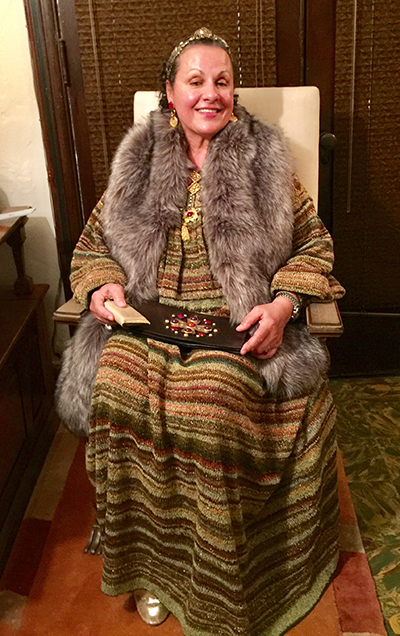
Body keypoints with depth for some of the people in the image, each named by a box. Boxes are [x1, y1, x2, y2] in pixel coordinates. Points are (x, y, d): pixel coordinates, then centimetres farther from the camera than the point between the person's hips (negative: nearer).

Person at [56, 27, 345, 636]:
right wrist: (102, 284, -3)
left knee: (212, 399, -31)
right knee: (116, 388, -28)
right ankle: (152, 564, -3)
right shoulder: (138, 162, 14)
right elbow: (93, 242, 19)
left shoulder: (263, 163, 9)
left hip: (238, 325, -2)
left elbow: (314, 243, 8)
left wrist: (283, 304, -10)